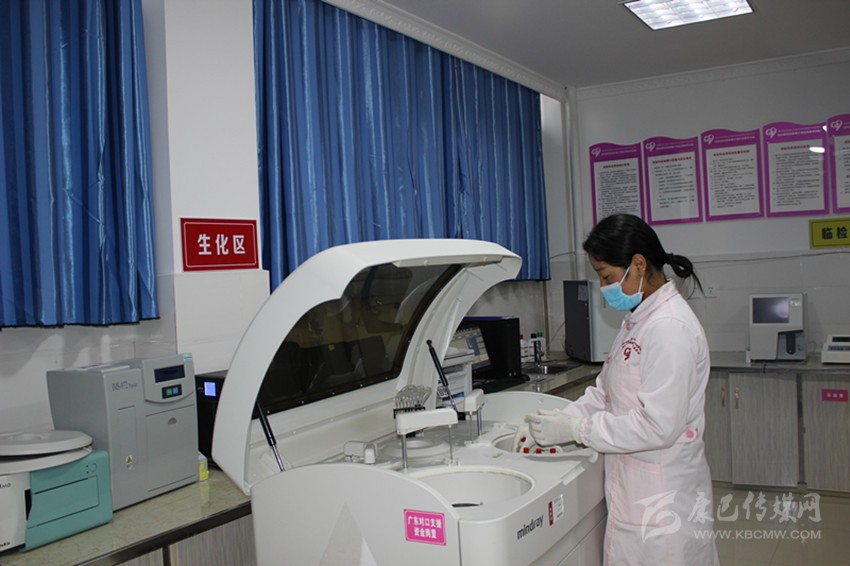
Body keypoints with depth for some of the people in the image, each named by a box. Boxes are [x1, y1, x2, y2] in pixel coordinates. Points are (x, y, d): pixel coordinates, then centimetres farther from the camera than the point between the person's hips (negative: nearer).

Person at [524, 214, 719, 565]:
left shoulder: (670, 328, -21)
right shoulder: (638, 319, 10)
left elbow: (657, 427, -24)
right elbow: (604, 391, 12)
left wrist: (575, 429, -19)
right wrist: (554, 424, -1)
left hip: (661, 500, -8)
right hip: (634, 488, 9)